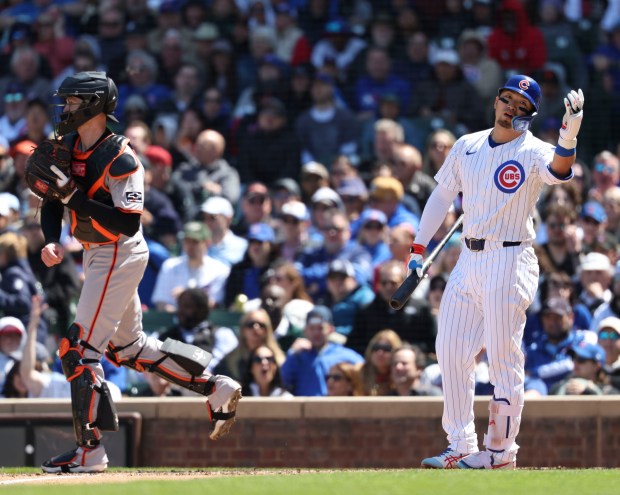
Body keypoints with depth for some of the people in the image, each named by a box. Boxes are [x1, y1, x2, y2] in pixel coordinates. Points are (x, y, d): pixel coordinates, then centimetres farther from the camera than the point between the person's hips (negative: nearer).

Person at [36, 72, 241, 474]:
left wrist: (76, 198, -30)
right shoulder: (68, 146, 4)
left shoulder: (120, 159, -21)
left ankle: (90, 451, -10)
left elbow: (127, 224, -28)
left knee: (80, 349, -12)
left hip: (120, 256, -10)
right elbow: (53, 201, 8)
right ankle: (217, 388, 26)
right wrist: (52, 241, -11)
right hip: (97, 255, 10)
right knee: (128, 347, 18)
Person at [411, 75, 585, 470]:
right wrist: (419, 249, 13)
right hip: (469, 260, 7)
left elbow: (557, 170, -31)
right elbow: (442, 196, 18)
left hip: (510, 263, -7)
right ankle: (461, 447, 12)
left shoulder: (533, 152, -9)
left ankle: (501, 451, 2)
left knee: (505, 361, -6)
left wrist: (569, 136, -52)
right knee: (451, 352, 5)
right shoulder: (467, 146, 10)